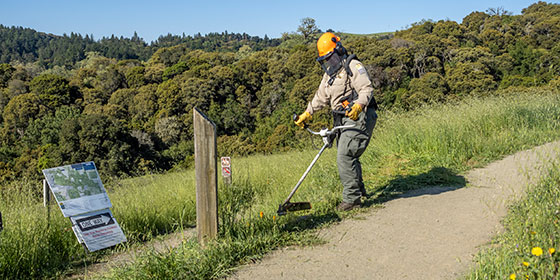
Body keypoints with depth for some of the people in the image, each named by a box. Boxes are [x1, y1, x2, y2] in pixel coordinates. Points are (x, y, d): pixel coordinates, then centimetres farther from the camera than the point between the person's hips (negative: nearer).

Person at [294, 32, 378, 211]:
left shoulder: (352, 65, -5)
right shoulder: (329, 75, 21)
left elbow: (366, 89, -15)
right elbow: (320, 97, 26)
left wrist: (358, 106, -31)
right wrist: (306, 114, 18)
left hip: (359, 117, -9)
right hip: (342, 121, 9)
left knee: (345, 157, -15)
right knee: (348, 157, 13)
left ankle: (352, 198, -9)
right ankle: (359, 189, 32)